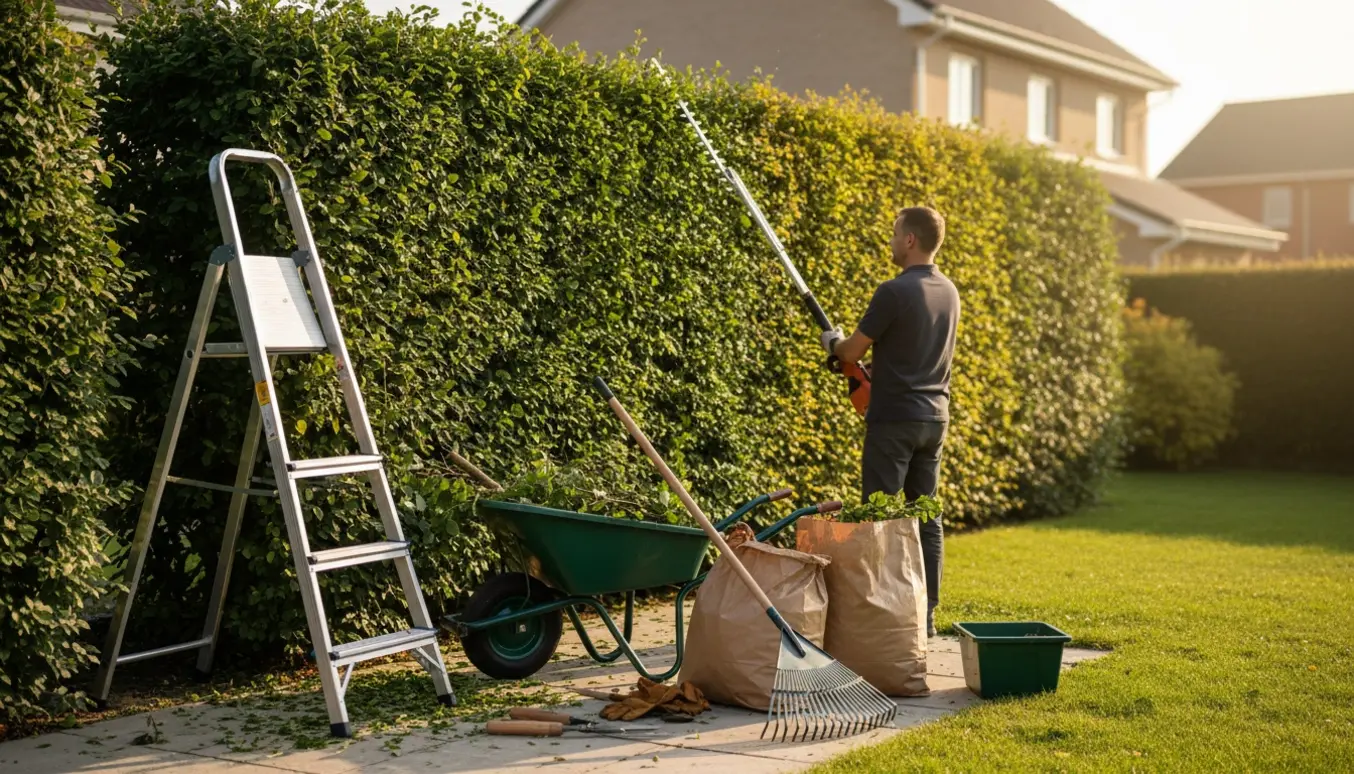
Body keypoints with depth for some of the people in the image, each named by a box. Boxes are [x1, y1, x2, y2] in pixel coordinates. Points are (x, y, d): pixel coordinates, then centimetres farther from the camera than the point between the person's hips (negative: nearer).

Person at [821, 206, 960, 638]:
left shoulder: (895, 292, -16)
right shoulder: (948, 293, 10)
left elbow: (852, 352, -9)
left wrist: (833, 342, 12)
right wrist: (874, 368, 23)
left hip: (894, 419, -8)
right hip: (934, 417, 8)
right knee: (926, 517, 10)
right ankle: (925, 615, 14)